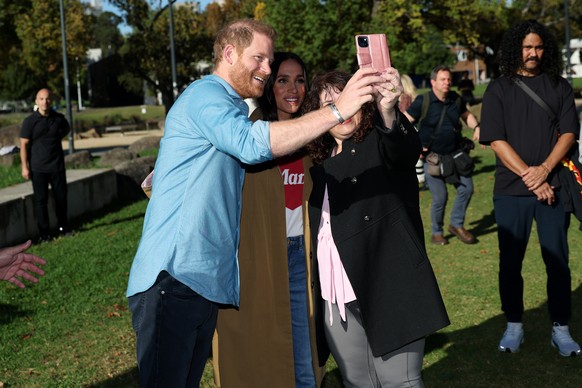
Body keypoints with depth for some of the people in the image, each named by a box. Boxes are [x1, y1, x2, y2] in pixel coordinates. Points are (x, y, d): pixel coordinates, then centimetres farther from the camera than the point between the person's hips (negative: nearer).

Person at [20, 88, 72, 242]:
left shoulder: (59, 118, 2)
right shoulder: (29, 121, -6)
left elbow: (66, 129, 26)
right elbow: (24, 145, -5)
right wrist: (25, 167, -8)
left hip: (57, 166, 3)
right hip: (38, 169, -3)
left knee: (61, 198, 8)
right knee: (41, 201, 0)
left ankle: (64, 228, 24)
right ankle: (44, 233, 7)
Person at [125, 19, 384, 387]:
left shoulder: (232, 110, 24)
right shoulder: (205, 94, -8)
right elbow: (253, 144, -26)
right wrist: (337, 110, -27)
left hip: (207, 282, 9)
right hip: (172, 277, -9)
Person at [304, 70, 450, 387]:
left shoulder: (381, 145, -1)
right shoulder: (321, 166, 14)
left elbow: (407, 149, -25)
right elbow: (318, 230, 16)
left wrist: (388, 111, -46)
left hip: (388, 287, -5)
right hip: (337, 297, 6)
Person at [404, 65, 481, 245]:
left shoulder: (455, 99, 2)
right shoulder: (423, 102, -13)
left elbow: (467, 114, 20)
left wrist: (476, 127, 0)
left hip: (455, 154, 5)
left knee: (466, 188, 2)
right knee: (440, 197, -6)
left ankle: (457, 225, 21)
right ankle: (436, 232, 16)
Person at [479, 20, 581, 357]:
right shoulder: (499, 90, 4)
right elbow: (496, 140, -4)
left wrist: (544, 170, -14)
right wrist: (529, 177, -12)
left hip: (552, 187, 1)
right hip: (511, 190, -1)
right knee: (510, 262, 5)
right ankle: (514, 326, 18)